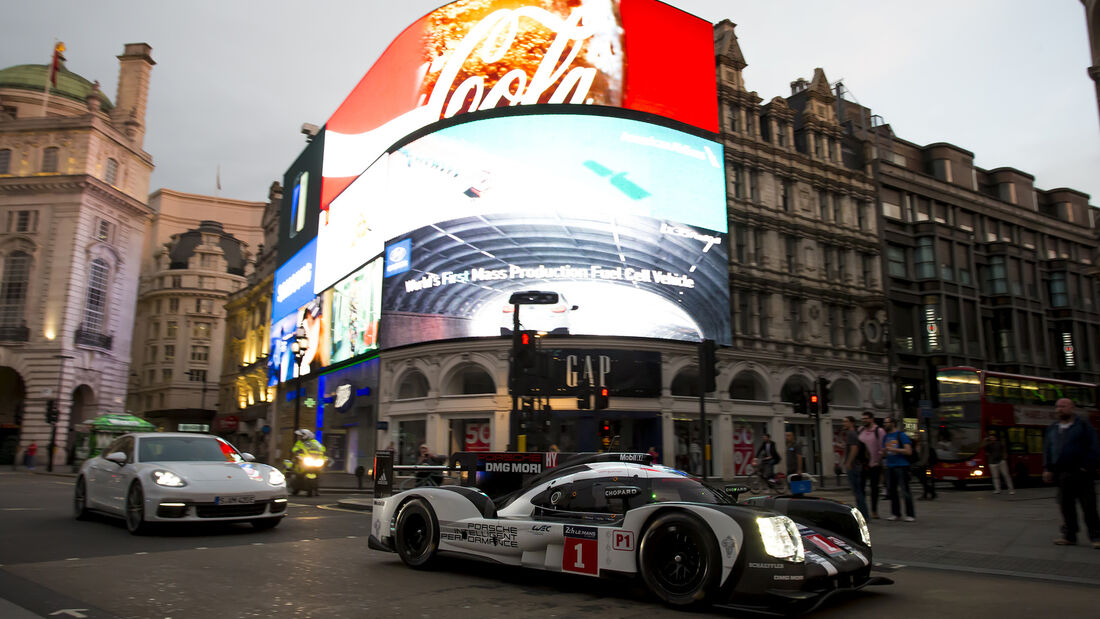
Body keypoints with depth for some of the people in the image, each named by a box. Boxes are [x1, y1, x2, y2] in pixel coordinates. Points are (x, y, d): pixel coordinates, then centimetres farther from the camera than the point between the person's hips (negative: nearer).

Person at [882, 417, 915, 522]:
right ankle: (895, 513, 17)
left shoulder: (902, 435, -5)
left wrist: (894, 449, -16)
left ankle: (910, 514, -1)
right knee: (891, 491, 8)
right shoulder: (885, 437, 16)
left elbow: (908, 451, -12)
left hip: (901, 466, -7)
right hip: (890, 466, 7)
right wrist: (883, 452, 2)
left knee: (905, 491, -7)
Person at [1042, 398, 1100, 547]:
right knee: (1066, 507, 6)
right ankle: (1069, 536, 12)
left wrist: (1087, 467, -12)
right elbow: (1047, 450, 17)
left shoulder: (1083, 426, 1)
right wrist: (1047, 469, 9)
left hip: (1080, 473, -4)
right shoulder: (1052, 429, 15)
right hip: (1061, 475, 4)